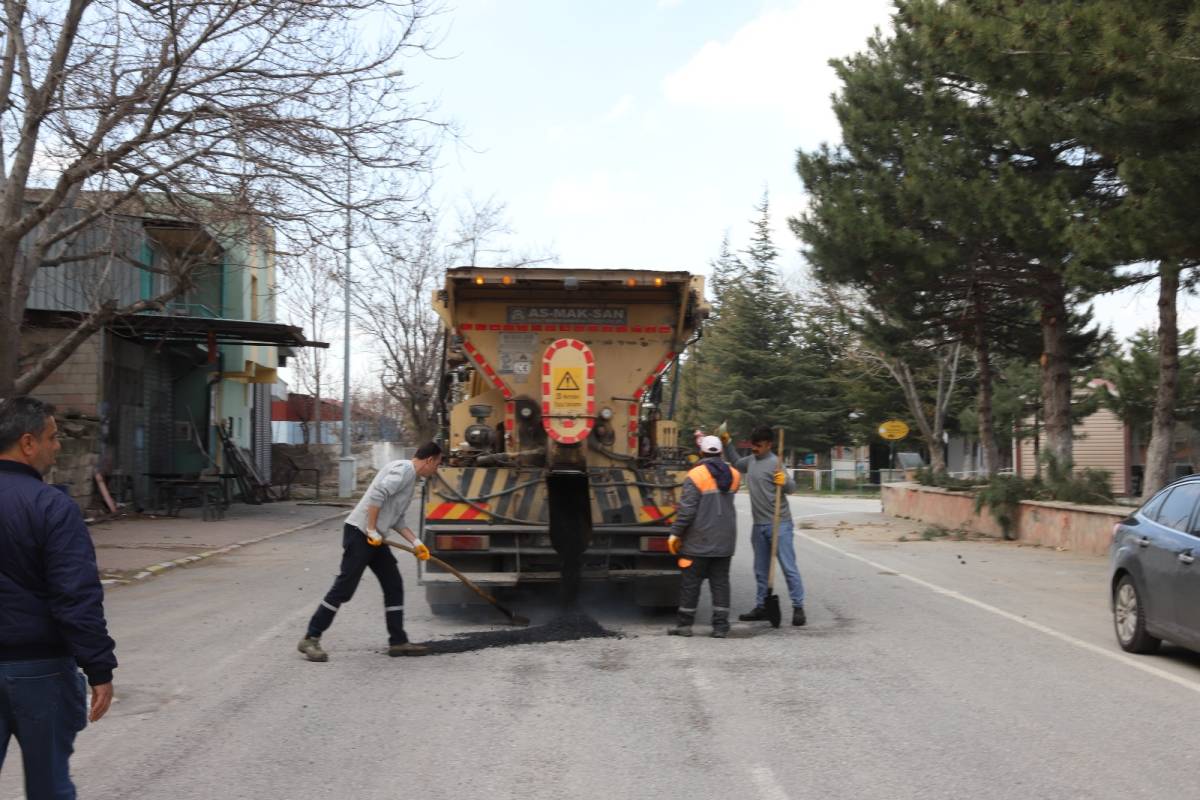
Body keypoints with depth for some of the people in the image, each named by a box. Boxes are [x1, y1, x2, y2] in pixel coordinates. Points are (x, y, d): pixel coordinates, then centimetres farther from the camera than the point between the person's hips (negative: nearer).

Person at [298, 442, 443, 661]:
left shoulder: (410, 477, 21)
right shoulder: (404, 469, -11)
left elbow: (397, 520, 24)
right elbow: (377, 494, -24)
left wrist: (416, 543, 18)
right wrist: (372, 530, -20)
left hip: (374, 538, 10)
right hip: (360, 533, -10)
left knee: (394, 585, 10)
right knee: (344, 587, -8)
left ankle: (398, 642, 15)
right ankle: (311, 639, -1)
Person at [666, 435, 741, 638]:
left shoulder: (695, 476, -13)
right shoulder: (733, 475, 5)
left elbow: (687, 509, -16)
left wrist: (675, 533, -8)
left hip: (699, 541, -5)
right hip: (725, 541, 5)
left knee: (690, 582, 5)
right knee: (720, 581, 9)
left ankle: (685, 624, 11)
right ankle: (721, 626, 7)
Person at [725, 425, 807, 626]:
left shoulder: (774, 462, -13)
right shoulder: (751, 460, 10)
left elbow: (791, 488, -14)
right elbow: (736, 464, 31)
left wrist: (784, 481, -36)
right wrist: (727, 443, 20)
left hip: (779, 524, -8)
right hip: (759, 525, 8)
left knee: (789, 567, -4)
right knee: (761, 570, 13)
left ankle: (798, 608, -1)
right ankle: (761, 607, 21)